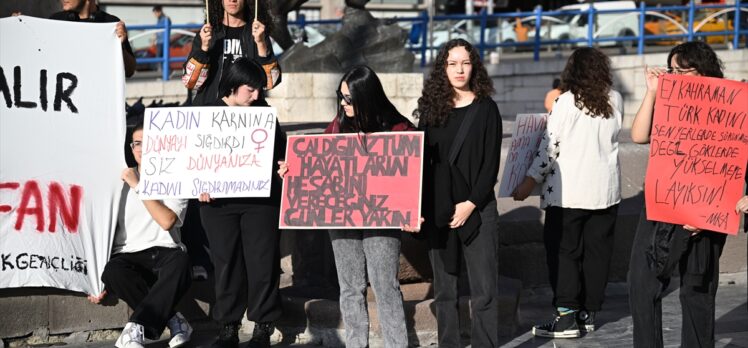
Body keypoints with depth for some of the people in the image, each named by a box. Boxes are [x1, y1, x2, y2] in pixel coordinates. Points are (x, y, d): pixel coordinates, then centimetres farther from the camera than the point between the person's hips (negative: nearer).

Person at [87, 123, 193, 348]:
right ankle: (171, 320, -21)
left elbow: (167, 221, -10)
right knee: (113, 272, -34)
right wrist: (98, 281, 7)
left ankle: (136, 329, -39)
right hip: (128, 256, 2)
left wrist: (139, 186, -9)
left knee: (179, 261, -37)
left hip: (163, 255, -2)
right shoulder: (121, 182, 14)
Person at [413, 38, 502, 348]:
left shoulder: (485, 109, 0)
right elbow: (421, 161, 7)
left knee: (483, 291, -4)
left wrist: (471, 203, -11)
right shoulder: (431, 108, 7)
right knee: (444, 289, 7)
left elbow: (491, 163, -4)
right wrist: (418, 207, -2)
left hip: (477, 210, -3)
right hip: (438, 211, 3)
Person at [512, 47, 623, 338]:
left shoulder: (566, 102, -12)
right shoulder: (615, 101, 2)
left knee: (563, 251, 1)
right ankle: (589, 312, 15)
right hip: (606, 190, 5)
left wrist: (530, 181, -6)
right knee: (597, 251, 11)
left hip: (569, 191, -5)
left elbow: (550, 145, -13)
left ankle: (566, 315, -5)